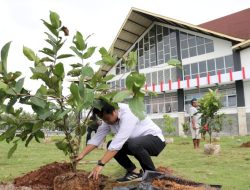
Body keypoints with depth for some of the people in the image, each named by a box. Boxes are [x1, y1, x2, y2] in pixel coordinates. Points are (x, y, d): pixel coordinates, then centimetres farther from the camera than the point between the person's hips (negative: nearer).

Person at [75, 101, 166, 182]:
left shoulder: (128, 113, -31)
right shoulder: (109, 117, -6)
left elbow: (119, 141, -37)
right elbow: (97, 137, -6)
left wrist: (101, 164, -38)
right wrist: (82, 154, -15)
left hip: (155, 139, -7)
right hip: (136, 140, 8)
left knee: (133, 144, -37)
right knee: (111, 145, -9)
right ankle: (134, 172, 2)